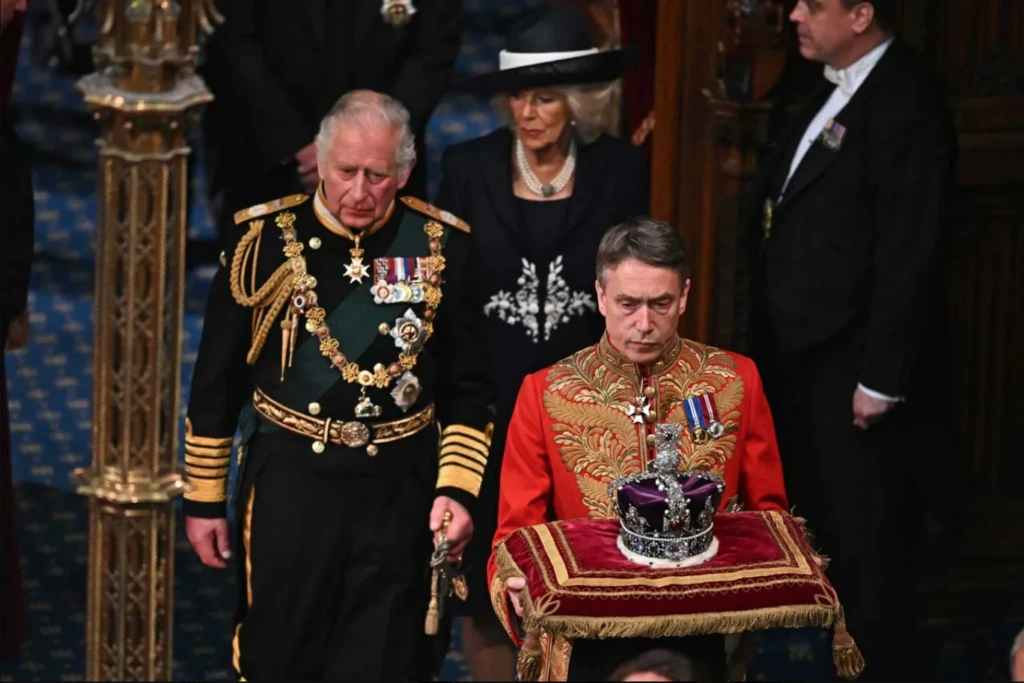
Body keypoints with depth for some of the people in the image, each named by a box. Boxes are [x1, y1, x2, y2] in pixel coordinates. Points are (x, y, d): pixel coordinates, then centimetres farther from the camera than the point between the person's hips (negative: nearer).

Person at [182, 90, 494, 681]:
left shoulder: (441, 246, -1)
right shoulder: (266, 238, -4)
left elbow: (469, 391, 5)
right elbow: (216, 382, 4)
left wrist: (457, 489, -6)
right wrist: (203, 498, 5)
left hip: (398, 492, 0)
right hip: (287, 483, 0)